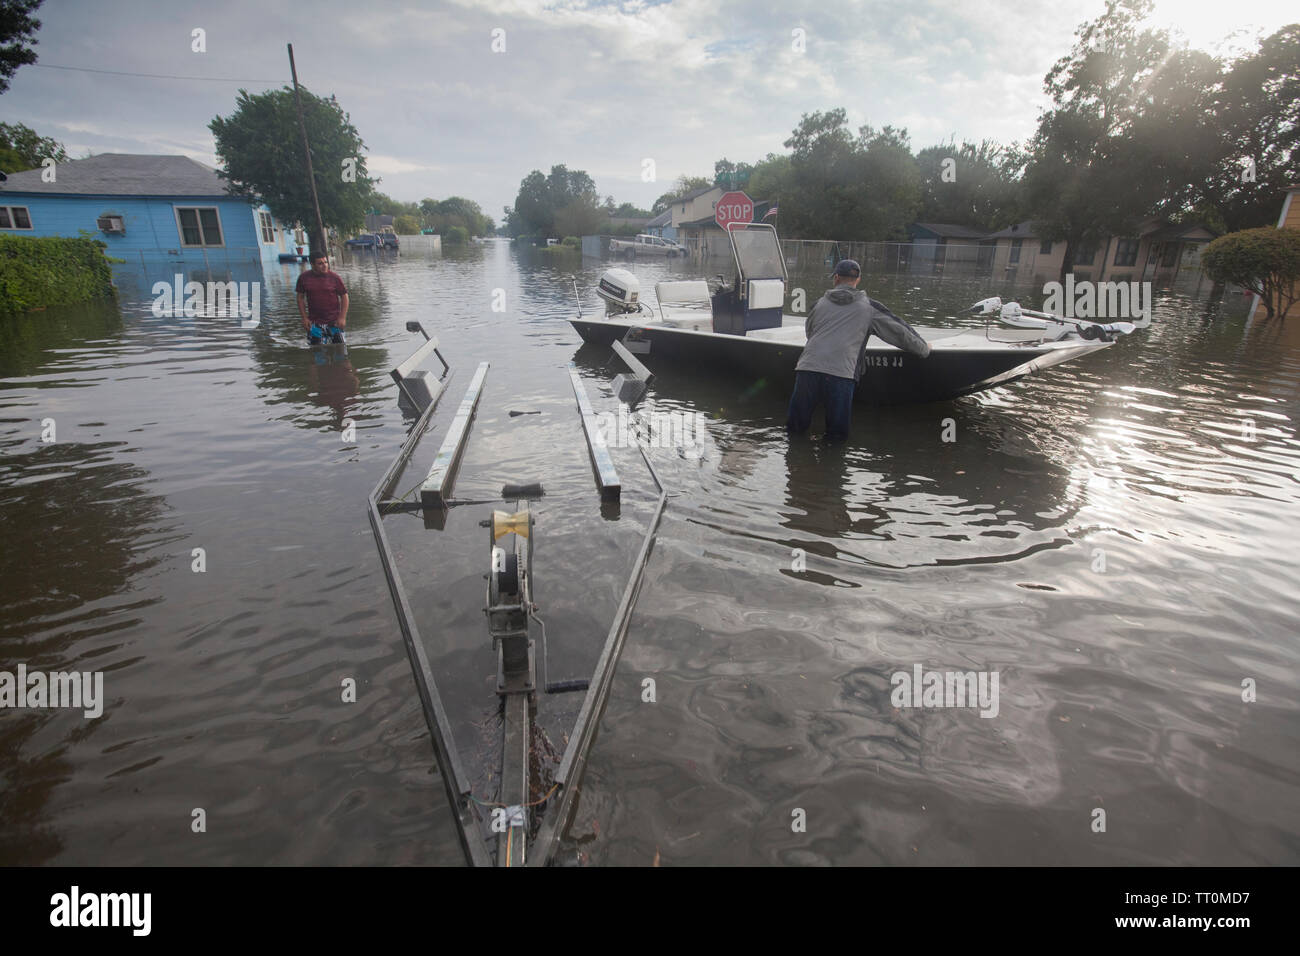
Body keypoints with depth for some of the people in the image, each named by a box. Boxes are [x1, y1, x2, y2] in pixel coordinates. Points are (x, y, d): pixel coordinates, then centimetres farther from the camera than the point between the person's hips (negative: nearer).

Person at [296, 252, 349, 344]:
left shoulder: (334, 277, -3)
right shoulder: (304, 278, 2)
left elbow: (344, 296, 0)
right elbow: (300, 298, 8)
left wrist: (342, 317, -7)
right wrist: (304, 318, 2)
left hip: (334, 321, -1)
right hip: (314, 323, 1)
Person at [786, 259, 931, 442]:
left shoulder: (821, 302, 19)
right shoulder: (868, 306, 13)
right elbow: (898, 330, 20)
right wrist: (924, 348, 35)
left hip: (807, 367, 2)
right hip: (841, 374, -2)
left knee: (795, 427, 14)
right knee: (838, 433, 8)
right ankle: (833, 433, -11)